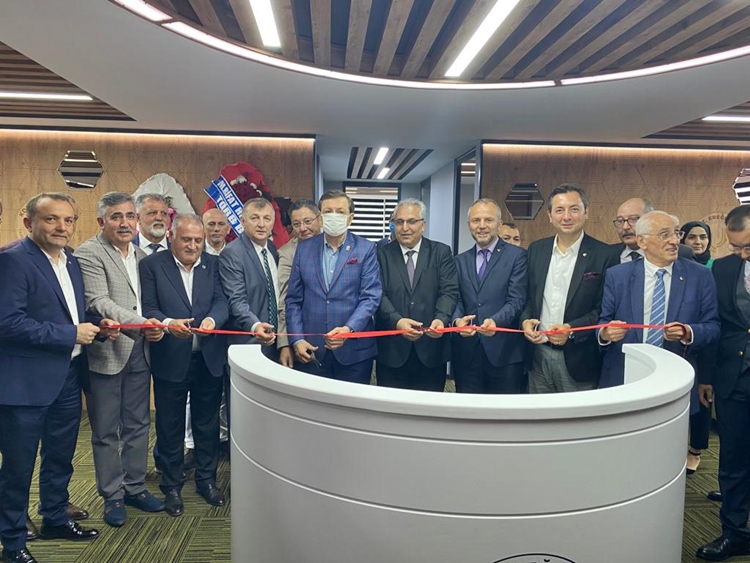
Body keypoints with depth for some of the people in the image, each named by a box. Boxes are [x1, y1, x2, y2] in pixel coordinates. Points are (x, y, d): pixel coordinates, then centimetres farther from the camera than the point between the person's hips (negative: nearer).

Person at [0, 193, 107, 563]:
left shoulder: (71, 262, 9)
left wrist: (96, 325, -1)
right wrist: (70, 335, -21)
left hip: (67, 377, 8)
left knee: (60, 457, 22)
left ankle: (55, 519, 42)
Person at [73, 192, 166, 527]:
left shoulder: (142, 256, 12)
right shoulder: (89, 254, -9)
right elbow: (98, 302, -21)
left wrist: (156, 326, 2)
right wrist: (140, 323, -33)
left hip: (139, 352, 6)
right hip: (106, 354, -6)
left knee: (138, 425, 15)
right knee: (106, 432, 7)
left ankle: (134, 488, 29)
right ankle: (112, 496, 22)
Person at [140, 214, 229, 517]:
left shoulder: (213, 264, 4)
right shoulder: (152, 265, -3)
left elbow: (222, 302, -5)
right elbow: (148, 308, -8)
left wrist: (212, 319, -26)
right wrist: (168, 323, -28)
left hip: (208, 358, 2)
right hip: (170, 359, -2)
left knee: (208, 423, 15)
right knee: (170, 426, 11)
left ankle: (207, 479, 32)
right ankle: (171, 486, 28)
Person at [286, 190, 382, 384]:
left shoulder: (366, 249, 0)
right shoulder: (304, 248, 6)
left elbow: (371, 296, -6)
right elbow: (293, 299, 6)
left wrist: (349, 329, -20)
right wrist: (297, 340, -3)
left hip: (354, 349, -1)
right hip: (311, 349, 2)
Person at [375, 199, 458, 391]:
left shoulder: (441, 252, 6)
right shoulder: (382, 254, 5)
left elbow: (449, 291, -4)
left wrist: (441, 319, -23)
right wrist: (396, 321, -22)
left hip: (431, 348, 0)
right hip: (392, 349, 0)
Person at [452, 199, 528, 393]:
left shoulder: (516, 256, 1)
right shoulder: (460, 260, 15)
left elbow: (516, 300, -7)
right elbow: (457, 299, 8)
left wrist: (496, 321, -26)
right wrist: (458, 320, -14)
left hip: (504, 351, -3)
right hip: (467, 353, 3)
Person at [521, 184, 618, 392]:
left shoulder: (604, 255, -6)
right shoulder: (536, 250, 7)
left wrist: (571, 329, -19)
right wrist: (525, 320, -6)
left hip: (578, 360, -3)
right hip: (538, 355, 4)